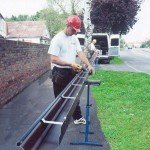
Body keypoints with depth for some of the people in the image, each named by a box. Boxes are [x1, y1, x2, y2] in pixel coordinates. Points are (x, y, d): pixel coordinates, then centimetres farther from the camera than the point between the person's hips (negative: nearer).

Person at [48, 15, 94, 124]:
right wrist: (70, 64, -27)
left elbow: (80, 53, 3)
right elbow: (53, 59, -21)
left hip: (72, 72, 7)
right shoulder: (57, 39, -16)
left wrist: (89, 65, -11)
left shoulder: (74, 38, 6)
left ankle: (78, 117, 30)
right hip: (60, 73, -7)